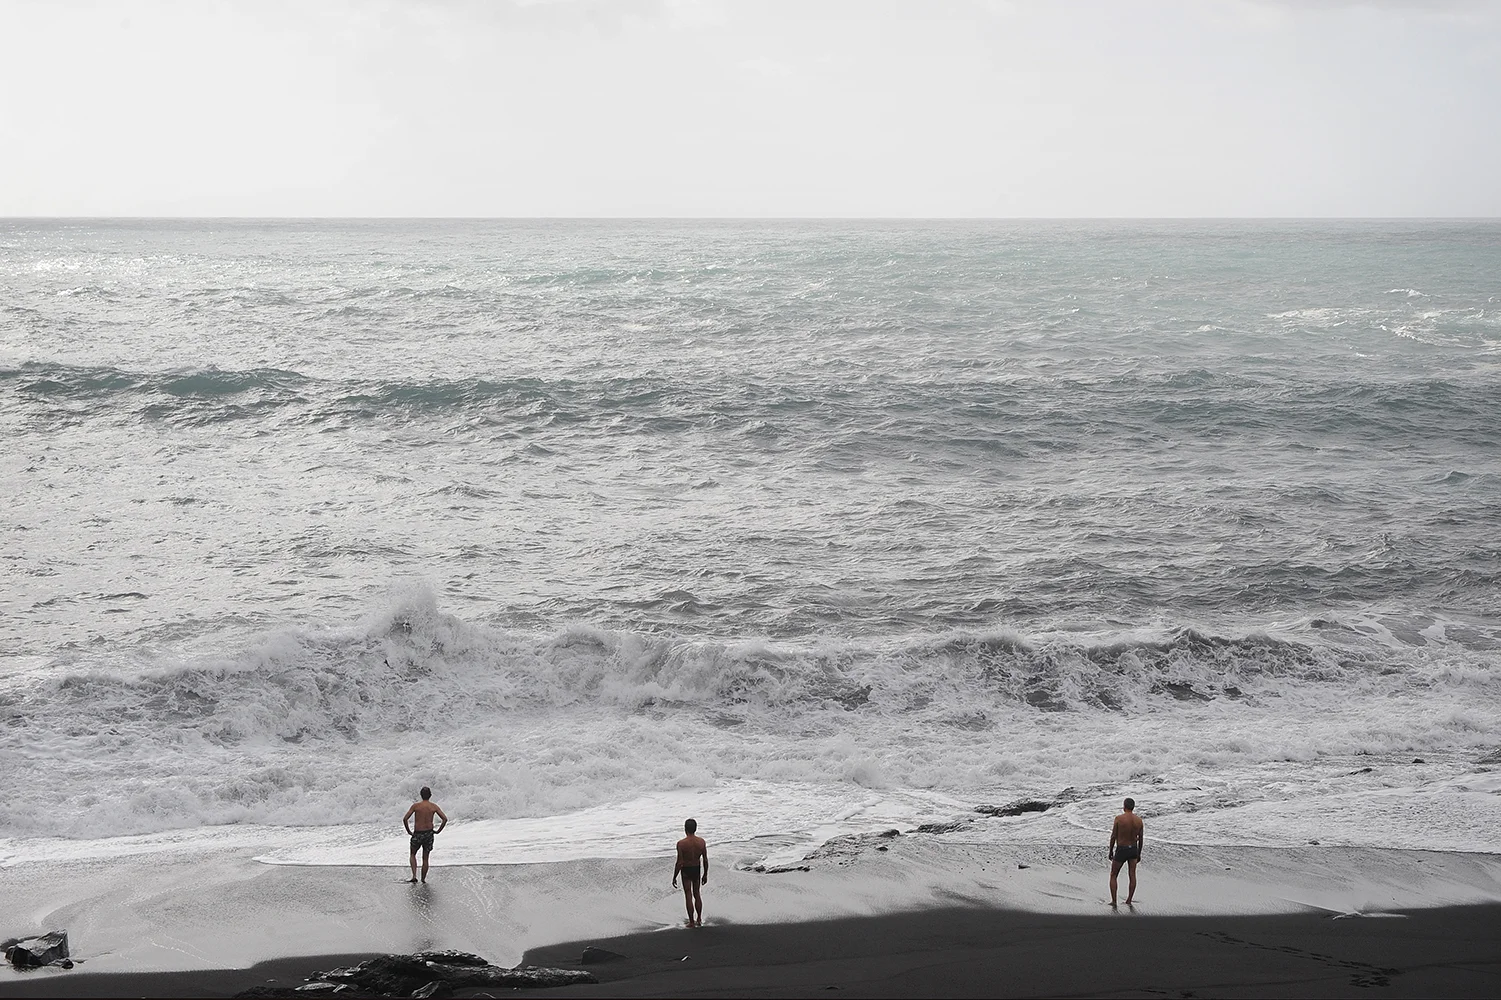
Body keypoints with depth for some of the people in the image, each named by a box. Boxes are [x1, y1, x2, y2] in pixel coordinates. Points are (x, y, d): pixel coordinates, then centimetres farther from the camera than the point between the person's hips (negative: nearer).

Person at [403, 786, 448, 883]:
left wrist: (409, 831, -1)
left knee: (413, 855, 20)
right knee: (425, 858, 15)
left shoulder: (416, 805, -8)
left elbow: (405, 819, -14)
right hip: (429, 834, 2)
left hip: (417, 834, -2)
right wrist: (438, 831, 4)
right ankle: (423, 879, 19)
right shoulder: (434, 806, -3)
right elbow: (445, 819, -6)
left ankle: (414, 876, 6)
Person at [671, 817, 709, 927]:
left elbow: (679, 863, -19)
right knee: (697, 894, 20)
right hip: (697, 869, 4)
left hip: (686, 870, -4)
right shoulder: (701, 842, -9)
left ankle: (692, 922, 12)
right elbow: (705, 860, -3)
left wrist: (674, 877, -8)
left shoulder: (681, 844, -21)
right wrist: (705, 874, 11)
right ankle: (699, 919, 28)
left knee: (688, 896, 8)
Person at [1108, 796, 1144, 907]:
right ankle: (1129, 900, 15)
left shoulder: (1119, 818, -15)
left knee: (1113, 876, 10)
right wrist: (1139, 854, 16)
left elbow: (1113, 837, -11)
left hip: (1121, 851, -3)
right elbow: (1141, 838, 4)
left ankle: (1113, 901, 9)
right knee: (1132, 875, 13)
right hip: (1133, 849, 3)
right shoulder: (1139, 820, -3)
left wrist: (1111, 852, 1)